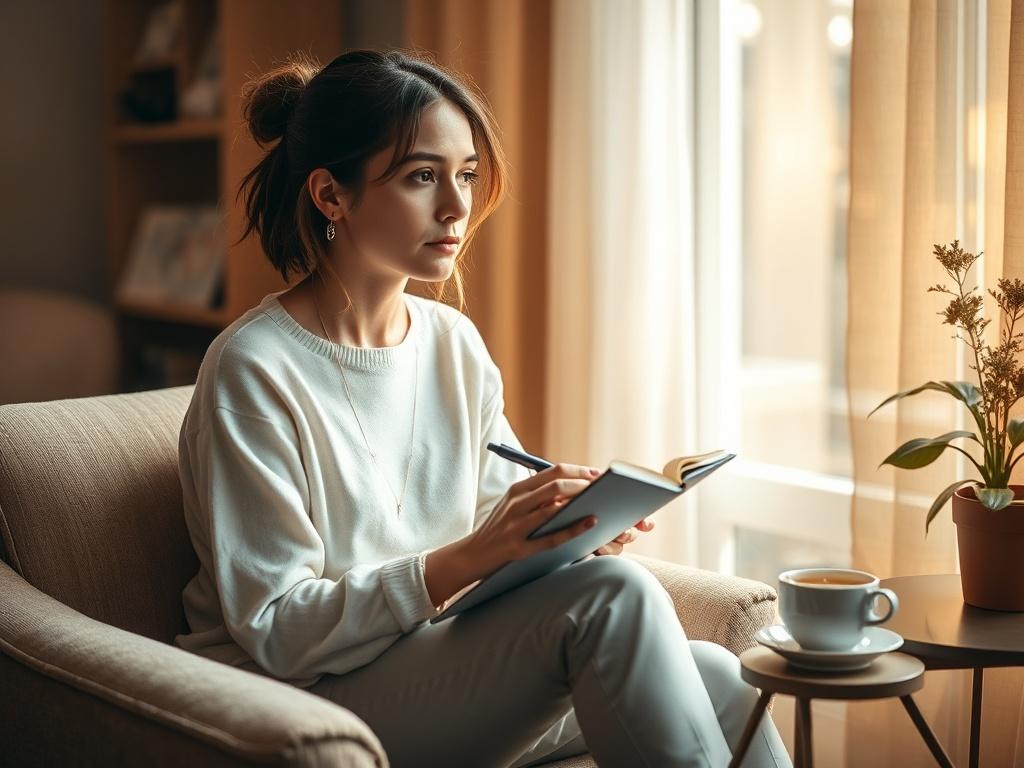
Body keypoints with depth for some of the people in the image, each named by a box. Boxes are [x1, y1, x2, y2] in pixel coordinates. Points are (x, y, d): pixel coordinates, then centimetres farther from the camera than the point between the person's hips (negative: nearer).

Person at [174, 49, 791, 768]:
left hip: (444, 671, 7)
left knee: (718, 678, -15)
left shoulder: (457, 343, 7)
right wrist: (472, 555, -26)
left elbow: (511, 529, 11)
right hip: (318, 704, -6)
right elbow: (280, 634, -16)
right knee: (611, 594, -26)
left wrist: (579, 524, -12)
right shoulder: (252, 370, -13)